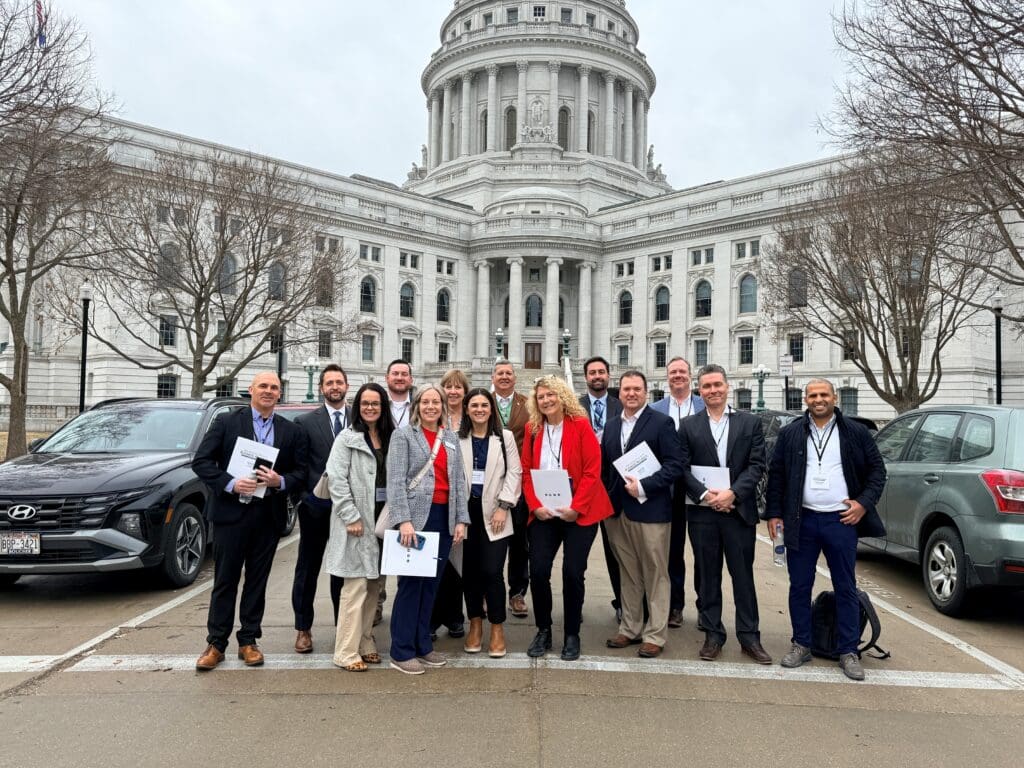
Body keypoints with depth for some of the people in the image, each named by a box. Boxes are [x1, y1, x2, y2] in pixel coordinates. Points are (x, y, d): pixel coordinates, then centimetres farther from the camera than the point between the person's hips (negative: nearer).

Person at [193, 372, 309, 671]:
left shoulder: (291, 431, 7)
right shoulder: (226, 422, 0)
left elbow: (301, 471, 7)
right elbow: (201, 461, -4)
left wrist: (281, 482, -14)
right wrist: (230, 484, -17)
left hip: (269, 516, 2)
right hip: (231, 512, -2)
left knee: (257, 580, 10)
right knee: (225, 580, 5)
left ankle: (248, 641, 22)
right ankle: (216, 643, 16)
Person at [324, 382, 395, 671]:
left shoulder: (390, 438, 10)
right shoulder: (348, 437, -3)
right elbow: (336, 478, -9)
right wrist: (351, 516, -14)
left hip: (382, 518, 5)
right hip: (357, 520, -5)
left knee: (373, 585, 11)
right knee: (356, 586, -5)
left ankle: (365, 643, 23)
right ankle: (347, 652, 3)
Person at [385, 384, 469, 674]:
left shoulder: (451, 438, 14)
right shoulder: (403, 435, -1)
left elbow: (459, 481, 13)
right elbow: (395, 481, -8)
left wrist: (461, 519, 4)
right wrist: (403, 520, -18)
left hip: (444, 518, 5)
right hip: (415, 517, -5)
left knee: (431, 584, 11)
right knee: (411, 583, -1)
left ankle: (423, 645, 22)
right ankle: (402, 652, 8)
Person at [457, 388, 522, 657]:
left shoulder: (505, 437, 5)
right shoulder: (457, 439, 5)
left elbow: (514, 473, 1)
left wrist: (503, 506, -8)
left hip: (493, 513, -1)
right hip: (465, 512, 1)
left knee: (492, 571, -6)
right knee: (469, 571, 7)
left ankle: (497, 628, 10)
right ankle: (475, 624, 24)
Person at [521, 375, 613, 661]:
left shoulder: (580, 426, -5)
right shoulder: (532, 429, 5)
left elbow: (592, 471, -9)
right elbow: (527, 471, 6)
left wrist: (576, 508, -16)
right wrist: (535, 505, -8)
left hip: (579, 512, -3)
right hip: (544, 513, 3)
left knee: (573, 572, -2)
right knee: (538, 570, -4)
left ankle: (572, 635, 16)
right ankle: (543, 631, 17)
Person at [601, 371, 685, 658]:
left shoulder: (661, 423, -6)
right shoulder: (611, 426, 12)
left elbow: (676, 462, -12)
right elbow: (605, 466, 14)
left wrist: (644, 486, -18)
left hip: (650, 509, -5)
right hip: (618, 511, 5)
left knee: (655, 574, 5)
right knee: (628, 574, 15)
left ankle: (655, 635, 15)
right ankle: (630, 628, 26)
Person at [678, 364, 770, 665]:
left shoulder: (750, 422, 5)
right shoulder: (688, 426, 5)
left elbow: (757, 464, -3)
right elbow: (683, 468, 0)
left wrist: (733, 493, -15)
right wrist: (705, 495, -14)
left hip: (739, 510, 0)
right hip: (702, 512, 1)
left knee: (743, 575, 7)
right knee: (708, 576, 9)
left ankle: (749, 636, 19)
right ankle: (713, 634, 20)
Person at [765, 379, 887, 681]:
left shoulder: (855, 432, 3)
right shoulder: (790, 434, 5)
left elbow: (877, 469, 8)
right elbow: (776, 475, 6)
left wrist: (864, 503, -5)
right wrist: (774, 514, 1)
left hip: (841, 520, -1)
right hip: (802, 520, 1)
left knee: (846, 588, 6)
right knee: (799, 586, 8)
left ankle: (849, 651, 16)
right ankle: (801, 644, 21)